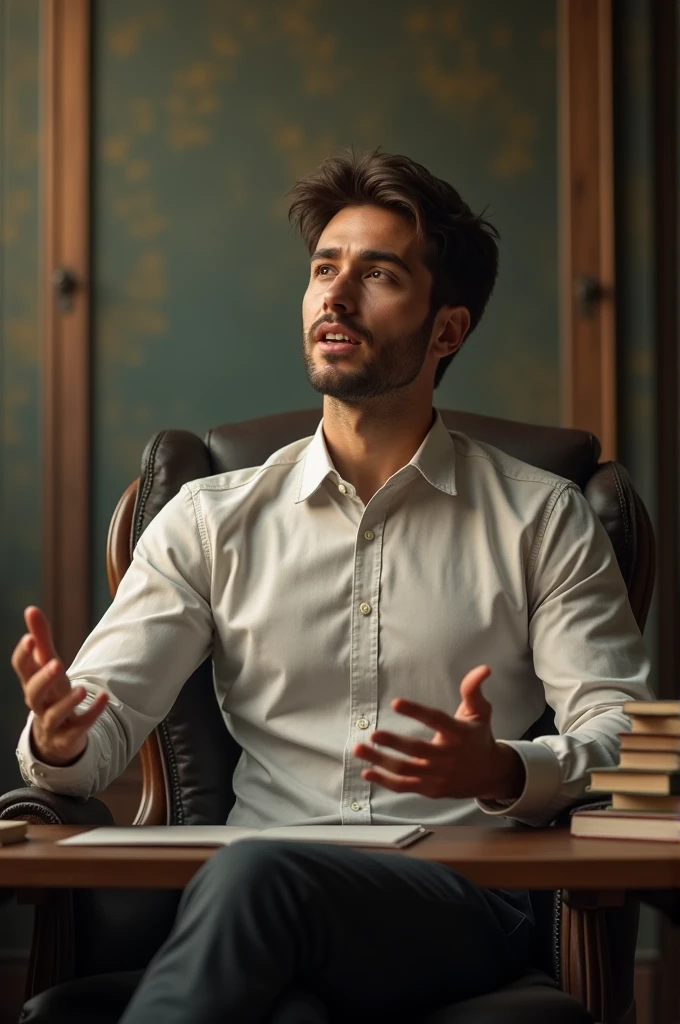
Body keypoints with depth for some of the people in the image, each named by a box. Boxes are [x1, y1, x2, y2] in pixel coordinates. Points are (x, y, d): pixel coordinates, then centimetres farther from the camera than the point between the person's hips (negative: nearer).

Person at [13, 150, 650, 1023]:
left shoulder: (542, 520, 12)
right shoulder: (210, 520, 18)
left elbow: (625, 734, 3)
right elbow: (108, 712, 9)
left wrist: (504, 773, -19)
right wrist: (59, 738, -16)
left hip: (463, 906, 0)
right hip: (270, 909, 1)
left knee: (257, 876, -36)